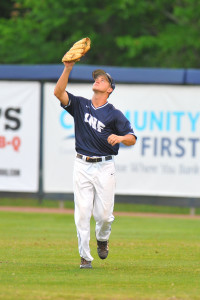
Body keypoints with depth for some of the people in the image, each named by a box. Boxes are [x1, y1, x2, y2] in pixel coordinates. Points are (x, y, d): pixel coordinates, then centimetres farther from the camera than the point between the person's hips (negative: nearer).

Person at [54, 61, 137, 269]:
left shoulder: (114, 114, 1)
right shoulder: (80, 105, 8)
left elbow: (132, 139, -1)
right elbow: (59, 92, -5)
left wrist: (121, 137, -24)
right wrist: (68, 69, -16)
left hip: (105, 168, -2)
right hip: (82, 166, 2)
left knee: (104, 214, -2)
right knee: (82, 213, -3)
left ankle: (102, 239, 31)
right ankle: (85, 257, 3)